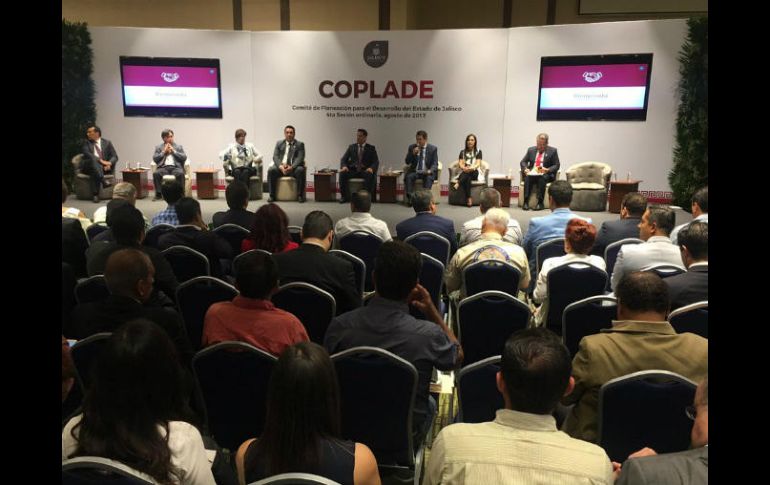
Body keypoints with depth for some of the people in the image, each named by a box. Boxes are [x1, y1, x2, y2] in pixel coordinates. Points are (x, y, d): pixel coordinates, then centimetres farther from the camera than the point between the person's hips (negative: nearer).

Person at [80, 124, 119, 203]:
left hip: (103, 167, 1)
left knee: (94, 173, -34)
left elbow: (114, 156, 4)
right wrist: (100, 160, -24)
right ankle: (103, 181, -53)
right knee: (93, 159, -35)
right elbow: (86, 153, -9)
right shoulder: (87, 143, 12)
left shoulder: (107, 142, 13)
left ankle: (95, 195, -40)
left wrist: (109, 163, -19)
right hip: (88, 166, -1)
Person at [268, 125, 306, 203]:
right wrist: (281, 166, -15)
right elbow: (275, 157, 6)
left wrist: (292, 167, -23)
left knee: (300, 170, -34)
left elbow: (300, 158, -4)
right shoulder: (279, 143, 16)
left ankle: (300, 195, -24)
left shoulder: (300, 144, 8)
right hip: (281, 167, 2)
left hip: (294, 168, -2)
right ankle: (272, 196, -20)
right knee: (271, 170, -27)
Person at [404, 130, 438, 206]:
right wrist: (413, 153, -14)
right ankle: (410, 198, -31)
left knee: (428, 178, -34)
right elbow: (407, 162, 4)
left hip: (427, 172, -2)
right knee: (408, 177, -29)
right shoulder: (412, 147, 8)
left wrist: (430, 170, -22)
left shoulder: (433, 148, 2)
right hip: (415, 172, 2)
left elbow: (435, 164, -1)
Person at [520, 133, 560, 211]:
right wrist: (525, 168, -9)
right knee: (527, 177, -32)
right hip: (532, 174, 2)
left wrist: (547, 170, -19)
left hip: (546, 175, -2)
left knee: (542, 178, -36)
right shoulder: (531, 150, 14)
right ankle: (526, 202, -34)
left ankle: (540, 203, -35)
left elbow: (556, 166, 1)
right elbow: (523, 162, 13)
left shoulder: (553, 151, 5)